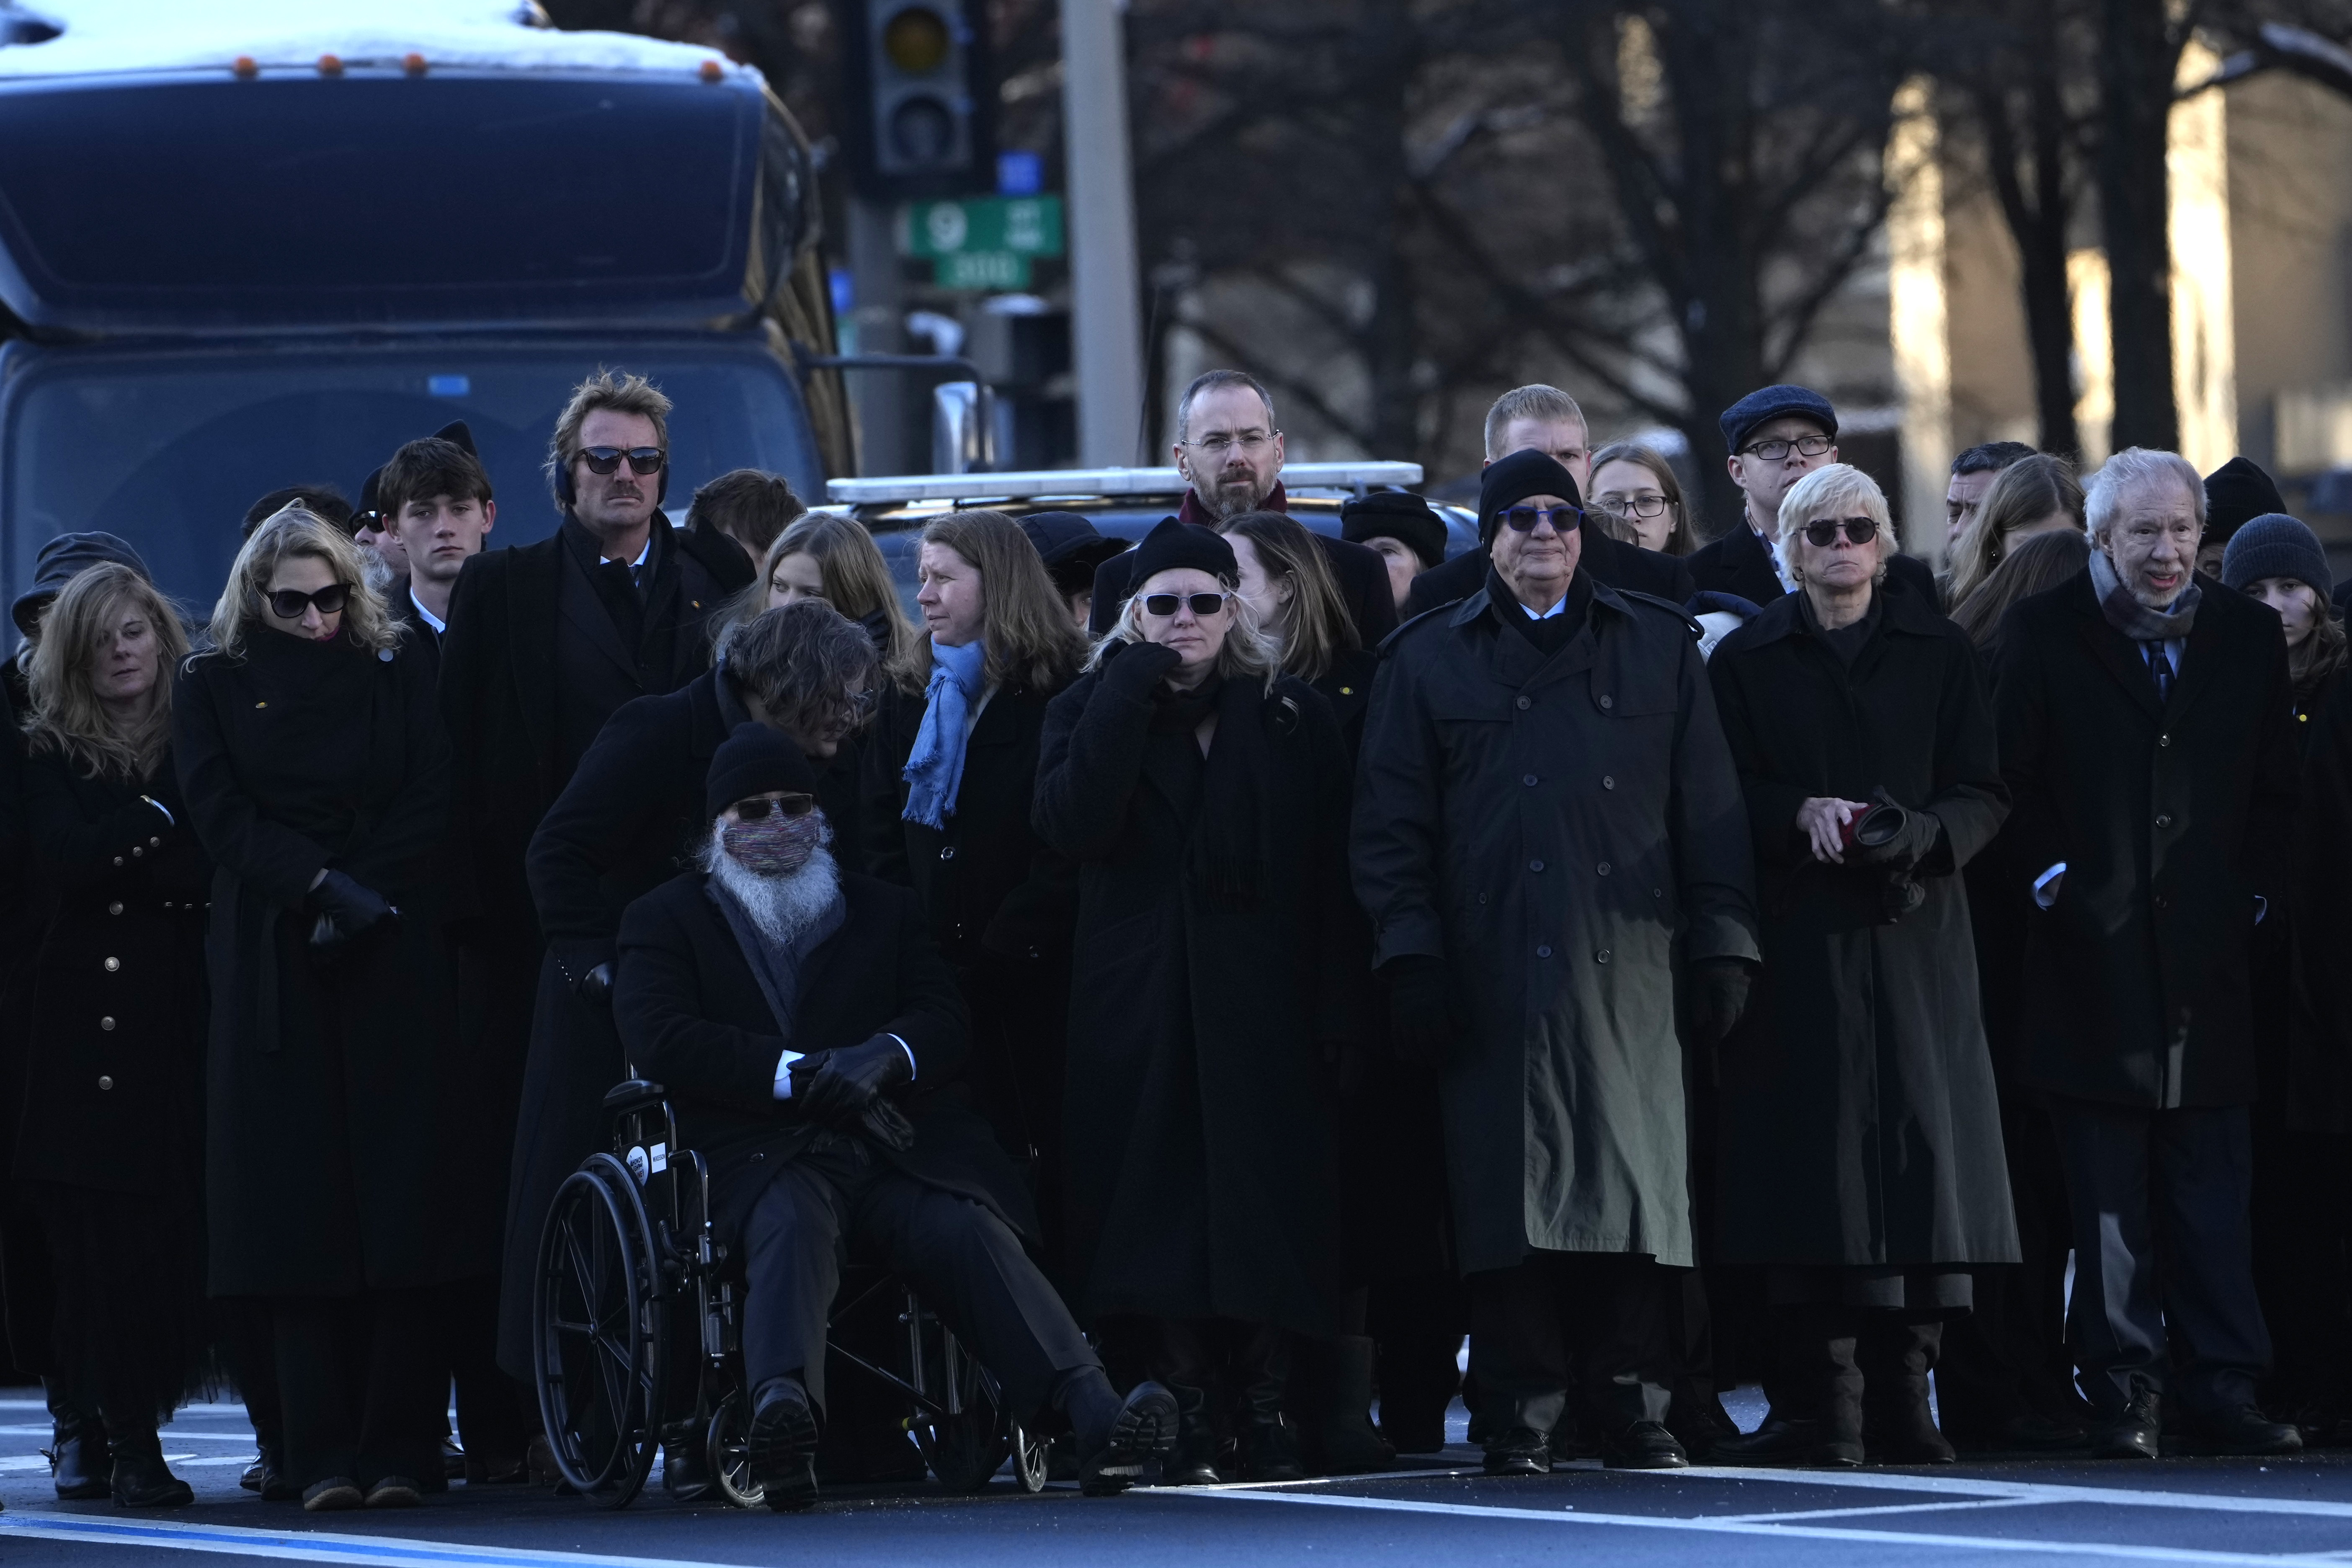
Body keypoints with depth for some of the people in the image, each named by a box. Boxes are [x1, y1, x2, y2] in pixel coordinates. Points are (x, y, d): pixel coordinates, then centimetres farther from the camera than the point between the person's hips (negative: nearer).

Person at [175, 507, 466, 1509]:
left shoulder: (394, 682, 13)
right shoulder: (211, 689, 11)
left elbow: (431, 808, 4)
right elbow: (222, 817, -1)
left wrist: (358, 893, -10)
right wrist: (323, 886, -13)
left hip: (393, 966, 1)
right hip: (275, 969, -1)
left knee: (408, 1210, -6)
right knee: (299, 1206, -6)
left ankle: (401, 1453, -7)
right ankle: (323, 1459, -6)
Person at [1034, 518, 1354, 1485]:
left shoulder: (1291, 719, 10)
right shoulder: (1093, 711, 9)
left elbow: (1328, 874, 5)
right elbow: (1072, 824, -11)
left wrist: (1331, 1006, -5)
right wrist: (1133, 691, -11)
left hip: (1263, 1006, 0)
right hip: (1140, 1009, 0)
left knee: (1269, 1203, -4)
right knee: (1159, 1203, -7)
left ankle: (1265, 1406, 1)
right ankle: (1184, 1412, -4)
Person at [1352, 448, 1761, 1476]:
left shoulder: (1657, 648, 15)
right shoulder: (1430, 661, 13)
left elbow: (1709, 811, 12)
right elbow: (1390, 827, 8)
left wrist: (1722, 947, 4)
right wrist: (1412, 957, -3)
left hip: (1628, 975, 1)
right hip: (1494, 984, -1)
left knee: (1633, 1188, -3)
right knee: (1507, 1200, -5)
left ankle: (1636, 1410, 2)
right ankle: (1518, 1420, -1)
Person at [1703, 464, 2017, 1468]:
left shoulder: (1938, 655, 10)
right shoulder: (1747, 661, 8)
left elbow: (1985, 796, 5)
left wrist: (1915, 834, -15)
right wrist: (1802, 813, -15)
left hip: (1913, 930, 1)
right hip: (1797, 937, -1)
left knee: (1919, 1148, -5)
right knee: (1810, 1155, -7)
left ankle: (1905, 1400, 0)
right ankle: (1820, 1406, -6)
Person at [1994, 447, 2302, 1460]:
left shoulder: (2247, 635, 10)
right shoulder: (2044, 635, 3)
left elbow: (2276, 787, 14)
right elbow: (2011, 778, 1)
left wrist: (2254, 891, 4)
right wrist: (2050, 877, -6)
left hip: (2207, 956, 2)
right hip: (2095, 954, -2)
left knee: (2211, 1185, 1)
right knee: (2109, 1196, -1)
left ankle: (2220, 1386, 5)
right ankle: (2124, 1392, 3)